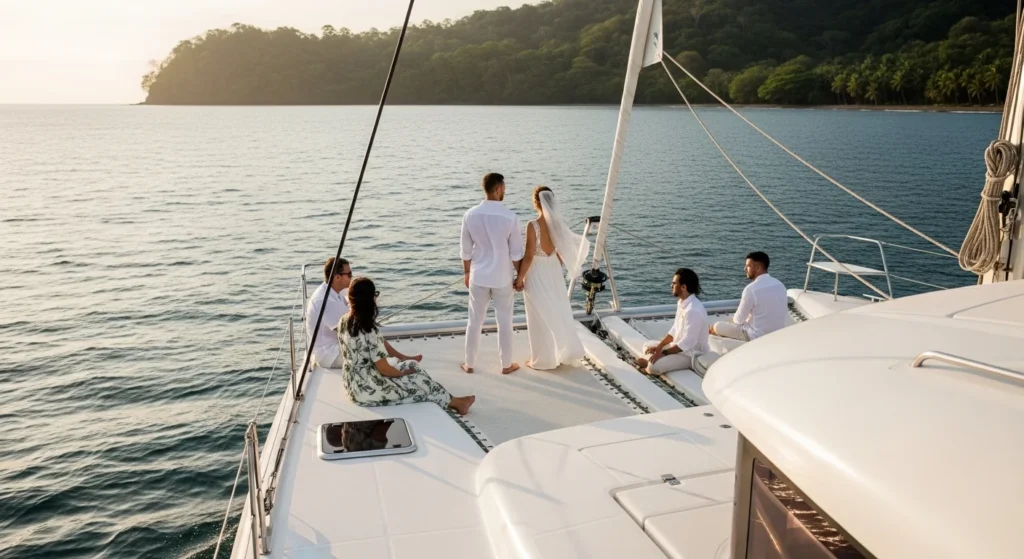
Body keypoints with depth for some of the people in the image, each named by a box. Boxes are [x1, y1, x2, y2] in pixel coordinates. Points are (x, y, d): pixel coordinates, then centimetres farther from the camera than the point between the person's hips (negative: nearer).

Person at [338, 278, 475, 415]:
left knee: (411, 365, 20)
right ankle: (454, 402, 31)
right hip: (366, 388, -8)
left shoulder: (344, 321, -2)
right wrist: (404, 372, -3)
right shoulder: (369, 332, -29)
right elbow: (384, 369, -22)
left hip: (351, 381, 8)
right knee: (417, 378, 10)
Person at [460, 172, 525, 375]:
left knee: (475, 321, 14)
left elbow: (466, 250, 0)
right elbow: (516, 253, -9)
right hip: (502, 278, -2)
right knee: (504, 322, 11)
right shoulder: (510, 217, -16)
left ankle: (469, 363, 24)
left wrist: (466, 273, 14)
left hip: (478, 276, 2)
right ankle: (506, 364, 23)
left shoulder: (470, 215, -8)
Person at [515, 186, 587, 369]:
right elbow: (562, 251, 5)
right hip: (554, 272, 6)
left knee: (540, 318, 7)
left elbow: (529, 256, -19)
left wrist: (520, 278, -9)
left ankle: (542, 360, 17)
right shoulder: (558, 223, -3)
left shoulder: (533, 225, -21)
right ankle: (564, 353, 30)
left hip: (537, 274, -6)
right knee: (558, 312, 19)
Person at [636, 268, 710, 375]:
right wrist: (659, 347, -2)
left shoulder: (693, 310, -29)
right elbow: (674, 331, 10)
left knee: (653, 367, -25)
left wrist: (663, 353, -20)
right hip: (679, 346, 10)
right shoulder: (682, 303, 3)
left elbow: (687, 343, -28)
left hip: (690, 354, -10)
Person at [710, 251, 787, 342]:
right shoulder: (780, 285, -1)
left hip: (757, 337, -7)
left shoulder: (751, 289, -23)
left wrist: (733, 318, 12)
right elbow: (784, 311, 13)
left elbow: (739, 320, -14)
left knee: (718, 326, 5)